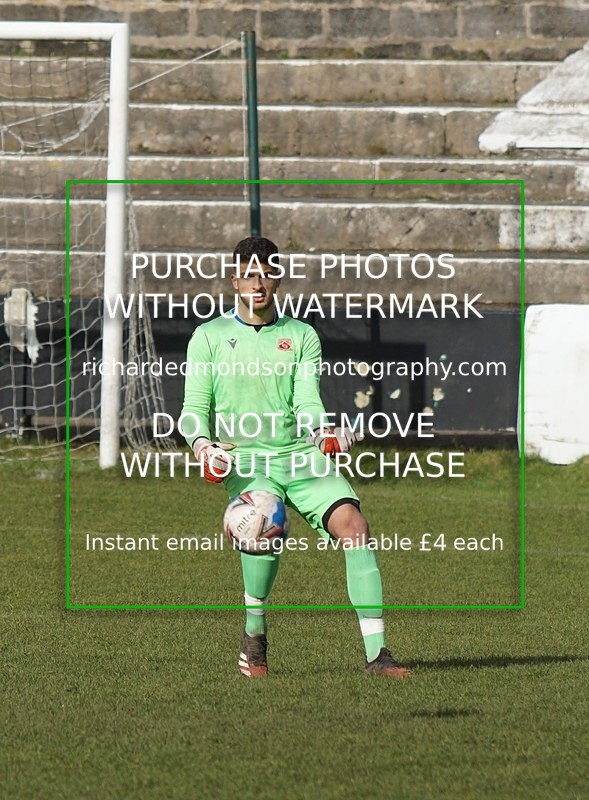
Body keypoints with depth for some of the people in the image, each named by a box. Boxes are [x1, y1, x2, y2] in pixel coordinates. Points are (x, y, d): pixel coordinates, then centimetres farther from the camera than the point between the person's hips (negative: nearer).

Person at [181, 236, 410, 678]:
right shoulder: (210, 336, 10)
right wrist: (202, 443, -15)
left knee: (354, 525, -21)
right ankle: (254, 634, -11)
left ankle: (377, 652, -21)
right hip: (246, 458, -3)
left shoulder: (302, 335, 14)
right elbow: (194, 408, 6)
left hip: (301, 454, 3)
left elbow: (307, 400, 3)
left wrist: (323, 430, -19)